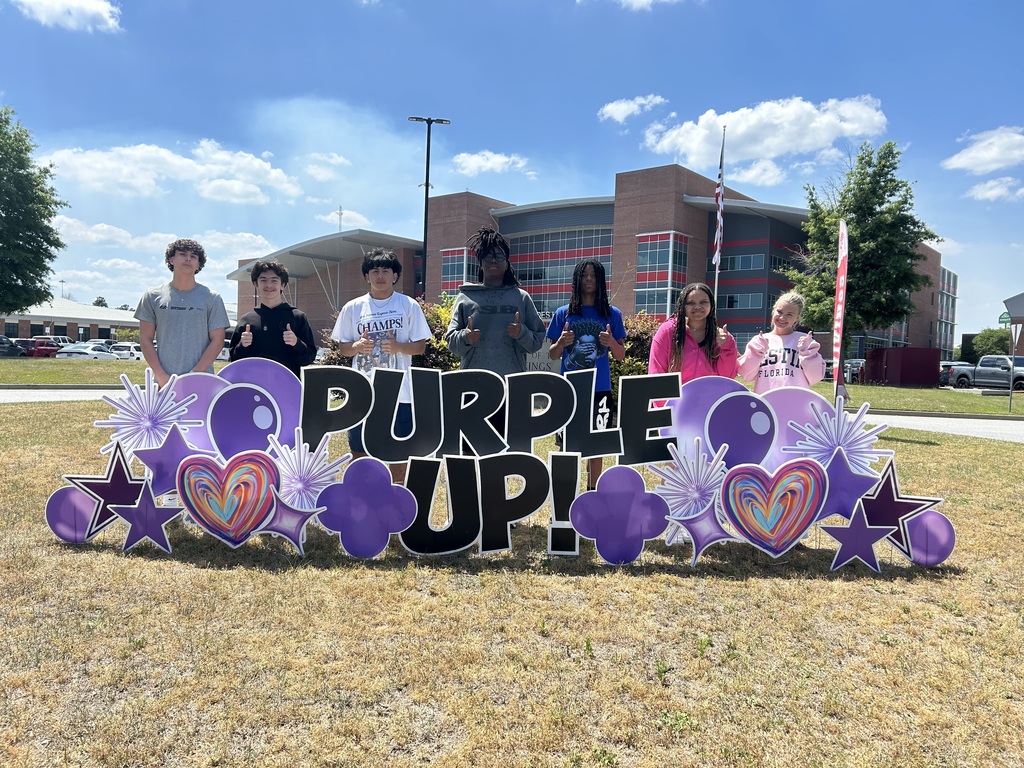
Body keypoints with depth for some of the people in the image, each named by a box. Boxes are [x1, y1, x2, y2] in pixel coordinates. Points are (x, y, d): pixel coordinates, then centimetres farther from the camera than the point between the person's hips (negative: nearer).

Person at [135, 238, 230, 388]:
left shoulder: (212, 299, 6)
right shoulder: (152, 297, 10)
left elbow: (217, 341, 1)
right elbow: (145, 339, 8)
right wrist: (162, 376, -4)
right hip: (163, 382, 1)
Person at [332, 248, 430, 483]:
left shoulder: (409, 305, 1)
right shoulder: (352, 308, 5)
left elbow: (420, 346, 2)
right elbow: (343, 347, 9)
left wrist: (399, 347, -17)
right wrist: (357, 346, -12)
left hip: (399, 392, -1)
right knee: (359, 451, 8)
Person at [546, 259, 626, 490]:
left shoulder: (612, 314, 3)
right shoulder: (563, 313, 3)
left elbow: (621, 356, 6)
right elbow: (552, 355, 6)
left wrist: (611, 343, -15)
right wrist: (561, 343, -15)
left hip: (600, 389, 0)